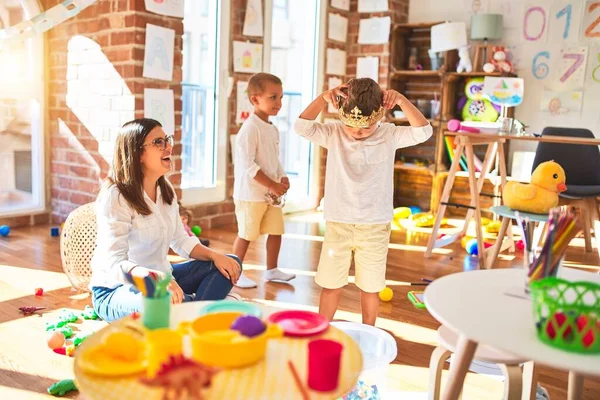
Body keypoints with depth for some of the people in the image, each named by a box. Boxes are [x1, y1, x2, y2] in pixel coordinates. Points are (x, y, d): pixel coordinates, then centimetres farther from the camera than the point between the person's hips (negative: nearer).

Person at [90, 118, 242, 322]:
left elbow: (181, 241, 10)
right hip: (116, 290, -8)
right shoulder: (115, 197, -20)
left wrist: (215, 256, -8)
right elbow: (115, 263, -28)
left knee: (229, 263, 0)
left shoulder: (166, 191, 5)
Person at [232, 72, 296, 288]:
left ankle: (272, 270, 27)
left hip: (272, 192, 8)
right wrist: (272, 185, -21)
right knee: (246, 234, 1)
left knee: (276, 231, 12)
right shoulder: (250, 128, -17)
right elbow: (247, 164, -22)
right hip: (251, 193, -8)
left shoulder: (273, 129, 11)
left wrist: (282, 178, 2)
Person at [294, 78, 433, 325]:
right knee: (331, 284, 10)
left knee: (370, 286, 13)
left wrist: (402, 101, -24)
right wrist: (323, 98, -25)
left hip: (375, 227, 0)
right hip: (337, 224, 0)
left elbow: (423, 132, -14)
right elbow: (302, 127, -14)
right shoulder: (333, 134, -4)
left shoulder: (389, 135, -4)